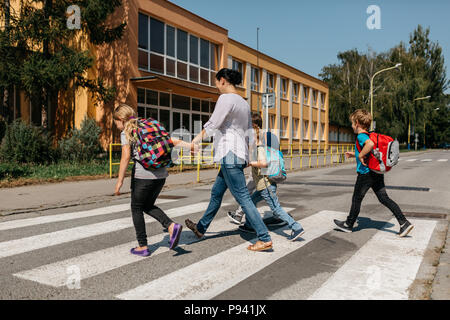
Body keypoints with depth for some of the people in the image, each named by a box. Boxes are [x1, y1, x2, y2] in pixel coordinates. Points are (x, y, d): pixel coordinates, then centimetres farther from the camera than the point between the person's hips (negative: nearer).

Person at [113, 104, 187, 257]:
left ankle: (143, 246, 15)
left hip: (143, 175, -7)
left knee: (136, 209, 11)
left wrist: (120, 181, -15)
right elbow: (170, 139, 13)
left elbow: (126, 156, -14)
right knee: (148, 206, 22)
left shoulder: (126, 132, -1)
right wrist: (189, 145, 14)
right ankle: (172, 226, 1)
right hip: (161, 173, 7)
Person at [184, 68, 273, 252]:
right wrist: (246, 155, 25)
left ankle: (264, 239, -5)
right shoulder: (244, 103, 18)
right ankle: (201, 228, 34)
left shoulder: (226, 98, -10)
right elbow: (249, 133, 20)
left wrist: (196, 140, 2)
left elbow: (212, 125, -11)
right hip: (239, 154, 10)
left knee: (242, 197, -7)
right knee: (216, 193, 19)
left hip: (229, 154, -10)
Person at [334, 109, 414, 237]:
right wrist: (354, 154, 28)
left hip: (365, 173, -8)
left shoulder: (360, 136, -14)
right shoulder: (369, 136, 14)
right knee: (384, 198, 9)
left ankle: (348, 224, 22)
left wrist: (360, 155, -24)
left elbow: (370, 144, -37)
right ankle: (404, 223, 2)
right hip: (377, 173, 8)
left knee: (356, 199, 7)